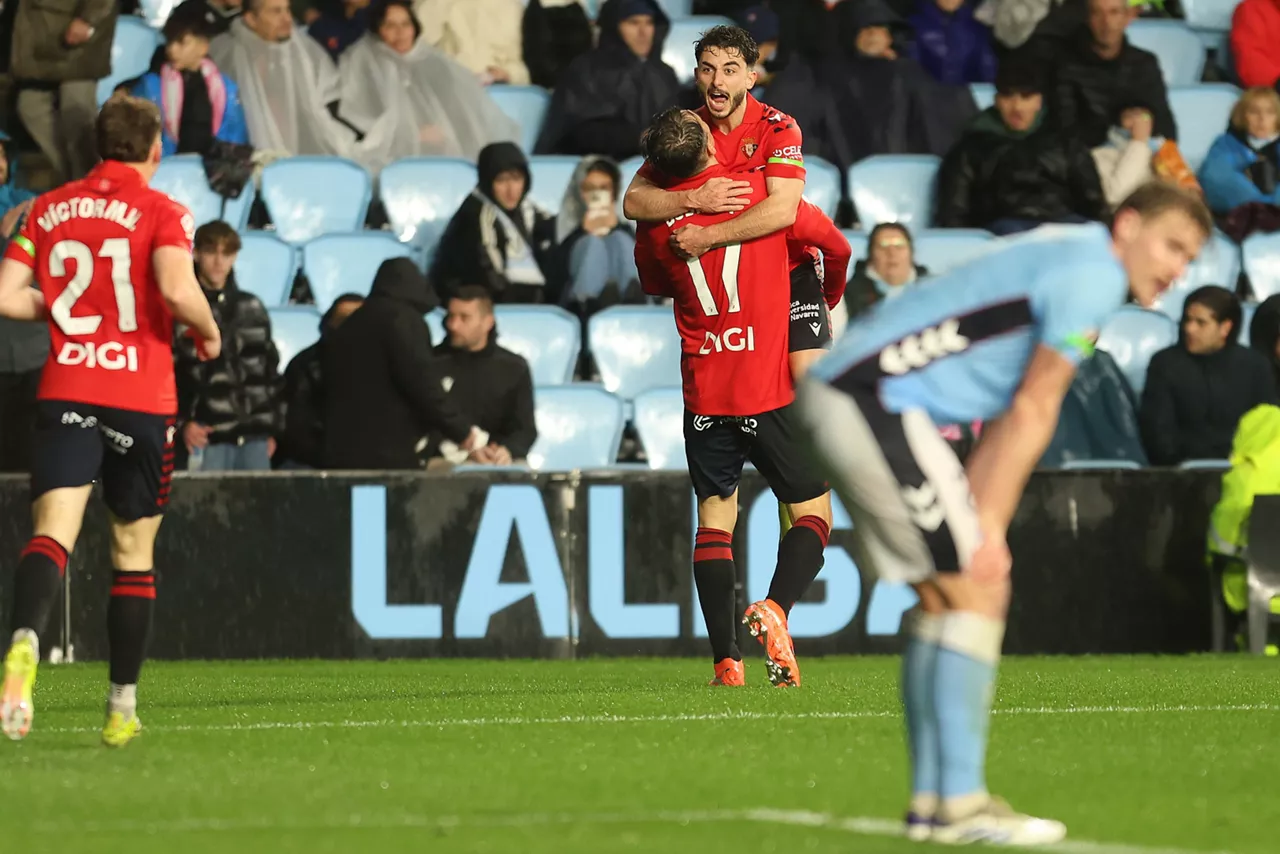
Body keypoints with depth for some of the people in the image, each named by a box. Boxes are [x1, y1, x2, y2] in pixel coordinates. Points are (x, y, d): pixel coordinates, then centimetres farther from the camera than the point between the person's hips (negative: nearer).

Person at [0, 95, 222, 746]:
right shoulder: (161, 211, -2)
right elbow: (176, 288, -19)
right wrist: (210, 332, 1)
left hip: (65, 393, 2)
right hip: (141, 398, -2)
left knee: (53, 528, -12)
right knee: (133, 552, 12)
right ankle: (122, 707, 16)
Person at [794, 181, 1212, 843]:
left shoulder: (1065, 261, 23)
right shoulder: (1094, 273, -8)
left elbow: (1010, 425, 18)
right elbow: (1031, 412, -10)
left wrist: (976, 523, 11)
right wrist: (987, 527, -8)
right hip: (875, 402, -10)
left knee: (944, 594, 14)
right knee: (977, 589, -8)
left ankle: (931, 800, 15)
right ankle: (958, 805, -8)